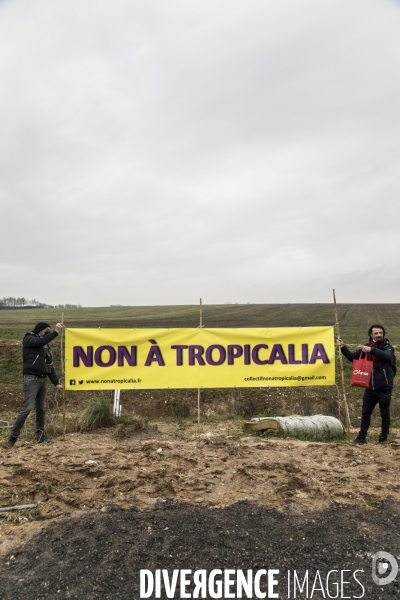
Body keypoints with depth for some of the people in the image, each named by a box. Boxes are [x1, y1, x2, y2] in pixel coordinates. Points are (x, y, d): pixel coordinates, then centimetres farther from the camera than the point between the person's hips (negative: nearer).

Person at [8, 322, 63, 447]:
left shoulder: (45, 345, 19)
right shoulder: (29, 339, 0)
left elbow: (49, 365, 18)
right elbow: (40, 341, -23)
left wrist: (56, 383, 13)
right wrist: (56, 332, -22)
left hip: (43, 379, 7)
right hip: (31, 378, -7)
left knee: (42, 409, 8)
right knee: (27, 408, -12)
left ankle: (40, 435, 15)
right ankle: (13, 436, -5)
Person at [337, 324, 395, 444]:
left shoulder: (388, 347, -5)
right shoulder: (366, 347, 6)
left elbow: (386, 356, -28)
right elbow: (352, 357, 7)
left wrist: (371, 350, -43)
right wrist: (343, 347, -8)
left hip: (384, 388, -4)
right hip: (370, 387, 4)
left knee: (385, 413, 8)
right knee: (365, 412, 7)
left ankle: (384, 437, 19)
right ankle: (362, 437, 14)